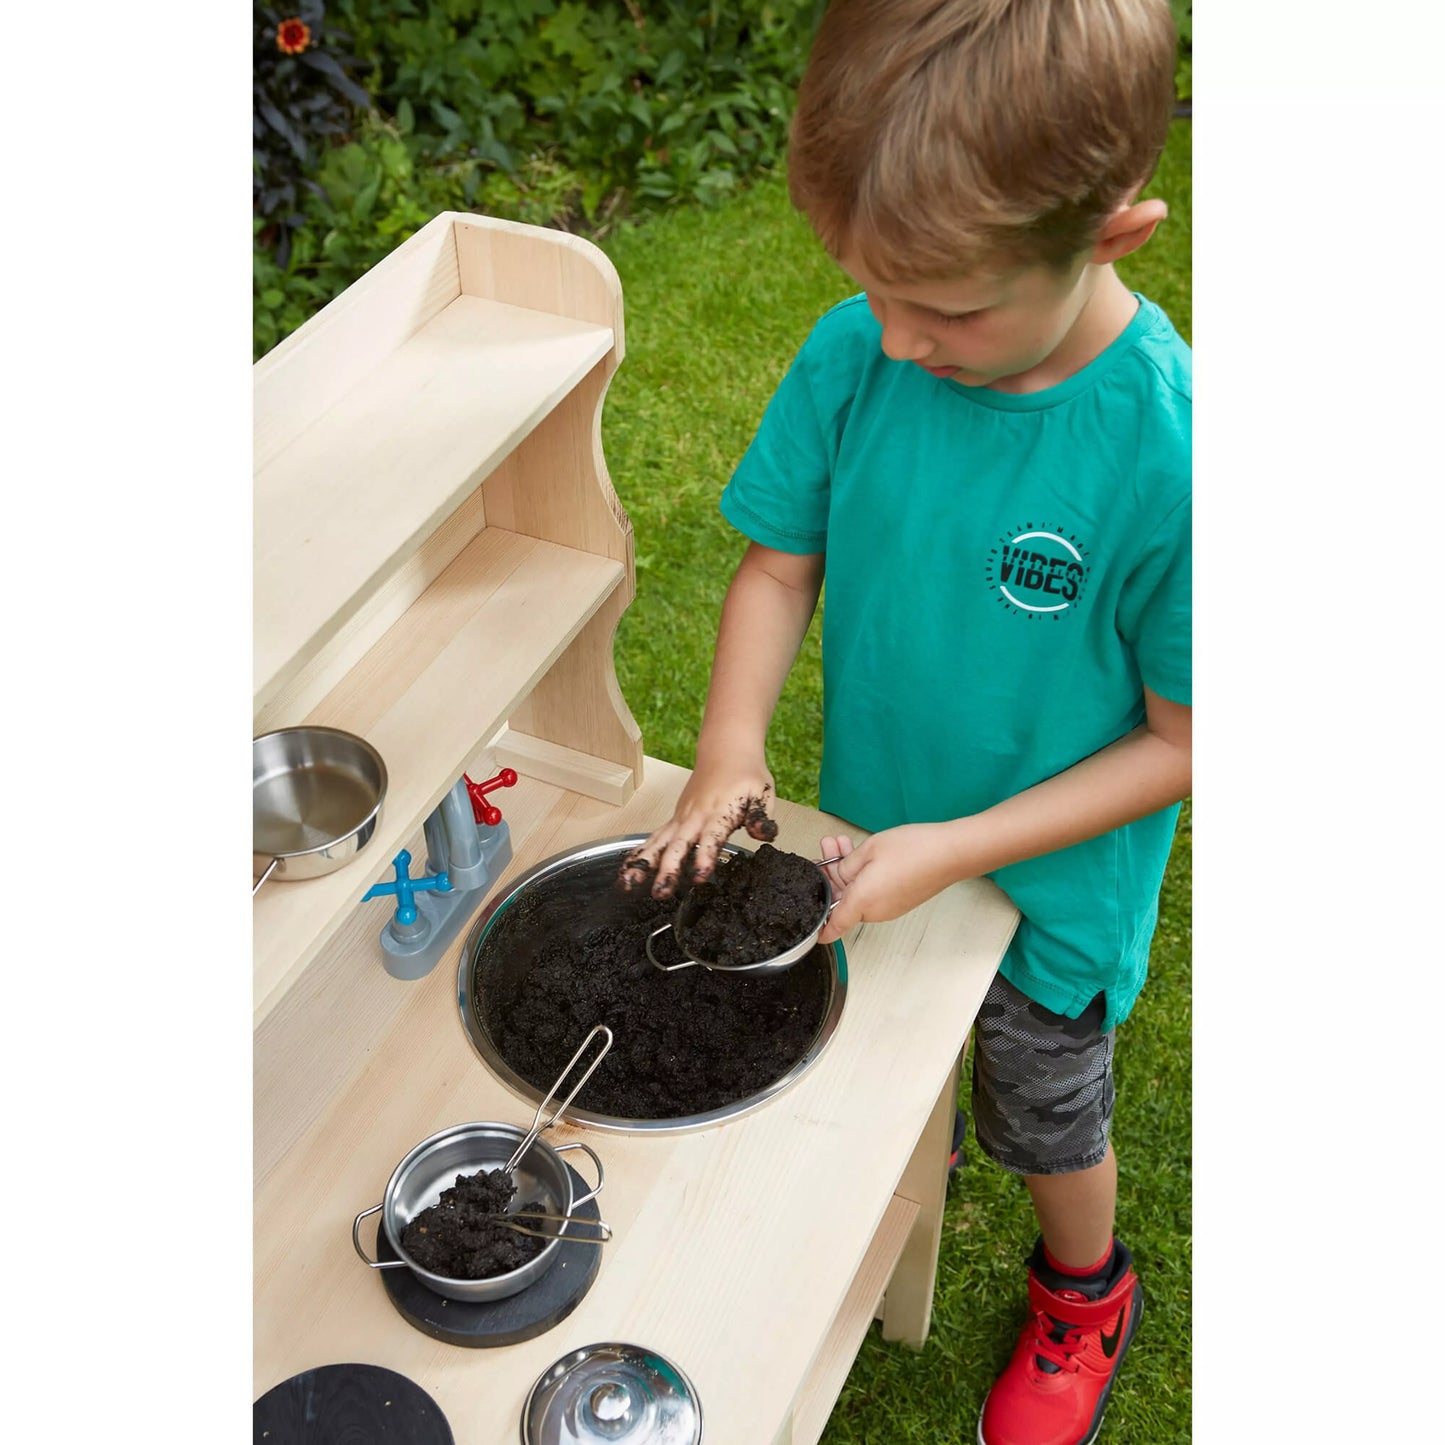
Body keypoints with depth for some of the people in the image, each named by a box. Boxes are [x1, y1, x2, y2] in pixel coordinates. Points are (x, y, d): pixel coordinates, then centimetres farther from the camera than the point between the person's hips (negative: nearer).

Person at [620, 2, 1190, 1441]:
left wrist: (958, 850, -26)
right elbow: (782, 561, -7)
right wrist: (729, 755, -20)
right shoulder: (855, 355, -21)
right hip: (870, 843, 4)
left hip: (1050, 886, -3)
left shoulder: (1171, 455, -33)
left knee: (1046, 1118, 24)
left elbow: (1180, 740, -22)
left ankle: (1083, 1297, 57)